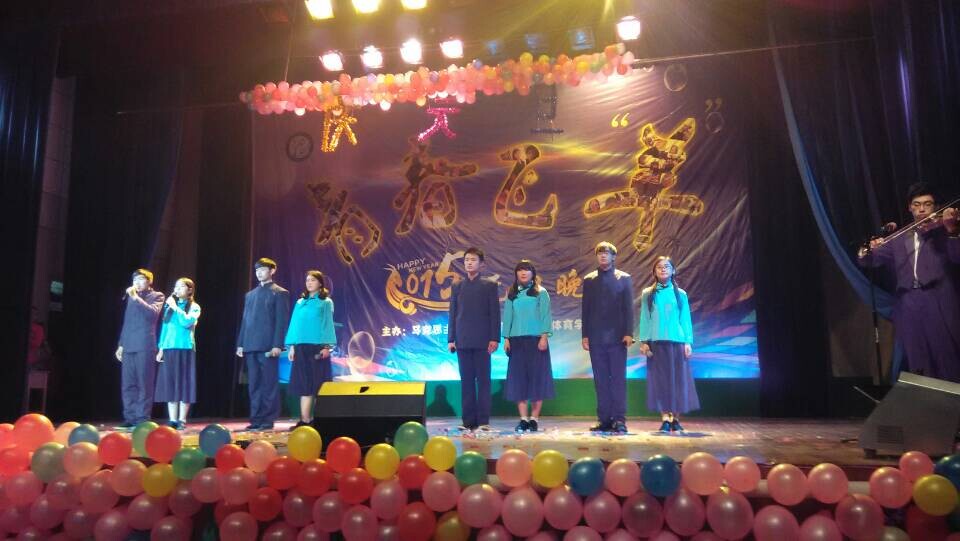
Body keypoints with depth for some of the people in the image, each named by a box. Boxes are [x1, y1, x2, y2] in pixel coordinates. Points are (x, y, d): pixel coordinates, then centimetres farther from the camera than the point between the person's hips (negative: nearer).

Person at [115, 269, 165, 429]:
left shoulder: (157, 296, 5)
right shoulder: (131, 297, 21)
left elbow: (153, 312, -15)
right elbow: (126, 322, 22)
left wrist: (136, 297, -14)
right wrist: (121, 344, 17)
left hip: (145, 346, -5)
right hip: (128, 347, 5)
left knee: (144, 385, -5)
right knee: (127, 385, 3)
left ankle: (142, 419, -2)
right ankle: (130, 418, 9)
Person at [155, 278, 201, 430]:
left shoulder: (194, 307, 3)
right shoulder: (169, 306, 16)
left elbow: (187, 322, -14)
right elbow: (164, 327, 16)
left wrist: (176, 307, -8)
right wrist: (160, 348, 9)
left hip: (185, 349, -4)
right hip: (169, 349, 4)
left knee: (184, 384, -2)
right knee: (170, 385, 2)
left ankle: (182, 420, 1)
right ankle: (172, 420, 5)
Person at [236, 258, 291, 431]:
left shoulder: (280, 293, 2)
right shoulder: (250, 295, 21)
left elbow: (282, 321, -6)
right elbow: (244, 321, 19)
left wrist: (277, 345, -14)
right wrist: (240, 344, 10)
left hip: (268, 345, -6)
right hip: (251, 346, 6)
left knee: (269, 383, -3)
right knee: (254, 384, 7)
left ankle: (268, 420, 1)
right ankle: (256, 419, 12)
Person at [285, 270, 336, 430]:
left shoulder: (326, 302, 5)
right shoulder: (300, 302, 14)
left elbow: (328, 324, 0)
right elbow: (295, 324, 12)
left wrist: (327, 346, -10)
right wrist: (291, 346, 4)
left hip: (318, 346, -3)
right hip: (301, 347, 3)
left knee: (318, 384, -3)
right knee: (304, 384, 0)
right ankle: (305, 420, 1)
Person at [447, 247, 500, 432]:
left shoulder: (489, 285, 6)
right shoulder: (457, 286, 14)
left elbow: (495, 313, 1)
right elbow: (453, 314, 12)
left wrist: (495, 338, -7)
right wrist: (451, 339, 5)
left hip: (482, 340, -3)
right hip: (462, 340, 3)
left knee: (483, 380, -1)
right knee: (466, 381, 4)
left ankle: (483, 420, 1)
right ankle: (468, 420, 8)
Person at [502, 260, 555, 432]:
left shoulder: (541, 292, 5)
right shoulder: (511, 294, 13)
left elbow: (545, 316, 0)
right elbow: (507, 317, 10)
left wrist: (544, 337, -10)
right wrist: (506, 338, 2)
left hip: (536, 340, -2)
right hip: (516, 341, 3)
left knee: (537, 377, -3)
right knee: (518, 379, -1)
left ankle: (534, 418, 3)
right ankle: (523, 418, 2)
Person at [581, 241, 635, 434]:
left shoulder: (624, 278, 6)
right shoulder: (589, 280, 11)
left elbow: (629, 308, 1)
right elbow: (585, 310, 9)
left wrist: (628, 333, -8)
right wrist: (585, 335, 3)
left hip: (617, 337, -2)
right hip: (596, 337, 2)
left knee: (618, 378, -3)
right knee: (601, 380, 4)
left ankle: (619, 419, 0)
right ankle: (604, 420, 8)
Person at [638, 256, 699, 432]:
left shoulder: (680, 294, 9)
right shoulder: (647, 294, 8)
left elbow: (686, 319, 8)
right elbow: (644, 319, 6)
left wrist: (688, 342, 0)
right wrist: (643, 341, -2)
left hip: (677, 341, 1)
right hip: (656, 342, 0)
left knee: (678, 378, 0)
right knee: (660, 379, -1)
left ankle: (675, 418, 8)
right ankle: (665, 417, 4)